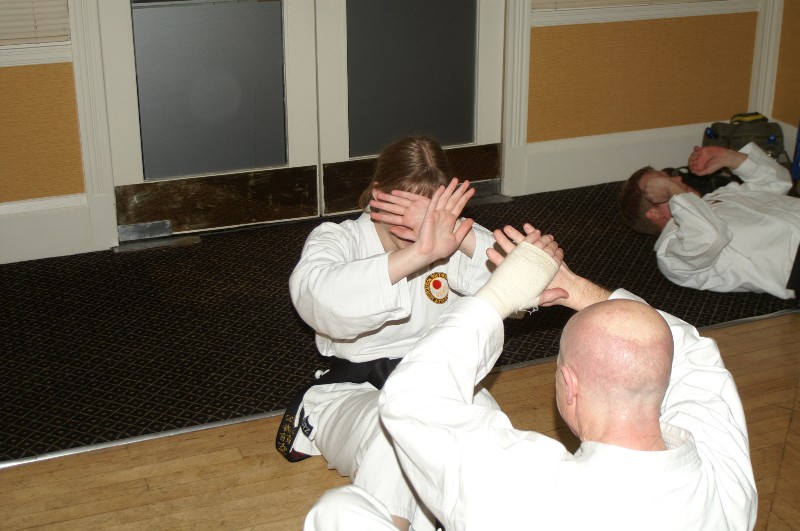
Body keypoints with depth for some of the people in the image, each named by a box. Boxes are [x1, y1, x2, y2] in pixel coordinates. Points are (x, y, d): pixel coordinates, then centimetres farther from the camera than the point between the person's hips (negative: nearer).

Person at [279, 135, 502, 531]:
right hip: (353, 389, -3)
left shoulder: (453, 243, 2)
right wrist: (419, 252, -43)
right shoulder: (340, 239, -6)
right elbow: (318, 297, -32)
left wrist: (457, 233, -32)